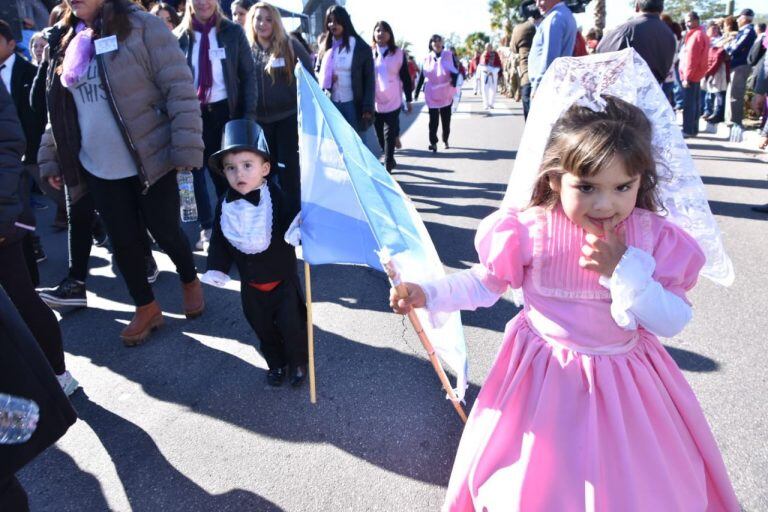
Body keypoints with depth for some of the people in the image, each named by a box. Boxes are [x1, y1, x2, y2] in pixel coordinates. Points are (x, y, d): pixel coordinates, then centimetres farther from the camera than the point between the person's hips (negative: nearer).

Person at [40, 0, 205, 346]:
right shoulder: (66, 41, 9)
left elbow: (180, 90, -14)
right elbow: (57, 110, 16)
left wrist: (187, 149, -21)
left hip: (150, 162, -5)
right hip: (98, 170, 5)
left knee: (165, 232, 7)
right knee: (123, 241, 11)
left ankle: (189, 280, 37)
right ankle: (146, 308, 30)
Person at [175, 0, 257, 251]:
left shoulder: (233, 32, 2)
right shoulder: (179, 36, 4)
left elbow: (248, 74, 2)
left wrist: (249, 114, -5)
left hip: (224, 110, -1)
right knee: (195, 169, 1)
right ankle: (207, 228, 13)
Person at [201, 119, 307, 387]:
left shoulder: (278, 197, -20)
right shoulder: (225, 206, -8)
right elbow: (220, 242, 1)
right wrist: (217, 269, -7)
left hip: (282, 277, -4)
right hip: (251, 282, 4)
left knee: (291, 323, 7)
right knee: (263, 327, 18)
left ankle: (298, 362, 34)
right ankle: (276, 363, 41)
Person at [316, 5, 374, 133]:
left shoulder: (361, 47, -4)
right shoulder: (325, 45, 9)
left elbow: (369, 79, -5)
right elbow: (317, 71, 18)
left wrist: (368, 108, -12)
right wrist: (324, 79, -7)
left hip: (352, 104, -3)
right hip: (330, 103, 4)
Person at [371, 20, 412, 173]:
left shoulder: (398, 53, 1)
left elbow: (406, 78, 5)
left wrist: (408, 100, 3)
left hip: (392, 102, -2)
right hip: (374, 103, 2)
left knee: (389, 135, -4)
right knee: (380, 136, 10)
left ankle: (387, 167, 0)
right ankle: (389, 160, 29)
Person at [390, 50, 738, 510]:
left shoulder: (656, 237, -11)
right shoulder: (529, 230, -16)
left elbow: (673, 322, -11)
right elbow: (485, 283, -3)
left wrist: (625, 271, -24)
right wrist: (428, 294, -15)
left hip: (623, 381, 2)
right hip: (544, 376, -1)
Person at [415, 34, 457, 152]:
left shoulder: (449, 55, -2)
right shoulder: (427, 58, -1)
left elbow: (456, 70, -2)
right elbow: (422, 75, 3)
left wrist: (454, 79, -24)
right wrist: (417, 91, 2)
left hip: (446, 94, 1)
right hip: (432, 94, -1)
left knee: (446, 119, 11)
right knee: (433, 119, 0)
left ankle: (445, 140, 28)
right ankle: (433, 142, 6)